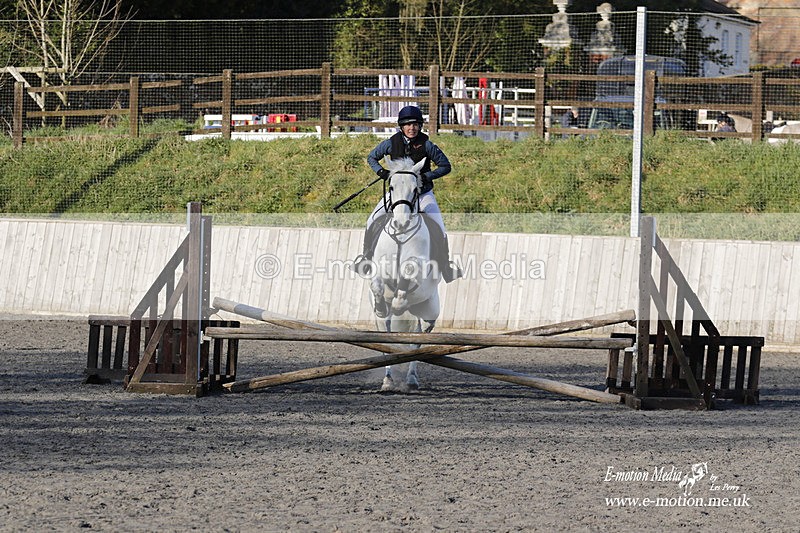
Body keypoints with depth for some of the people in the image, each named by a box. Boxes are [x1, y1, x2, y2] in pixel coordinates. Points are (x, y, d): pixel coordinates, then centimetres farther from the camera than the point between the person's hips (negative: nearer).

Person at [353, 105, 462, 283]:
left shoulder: (426, 145, -12)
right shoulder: (392, 143, -8)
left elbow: (445, 166, -6)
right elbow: (372, 157, 8)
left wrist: (427, 176, -21)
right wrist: (381, 171, -12)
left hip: (423, 193, -1)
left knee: (439, 229, -12)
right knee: (373, 222, -10)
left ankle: (445, 264, 7)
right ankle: (367, 256, 12)